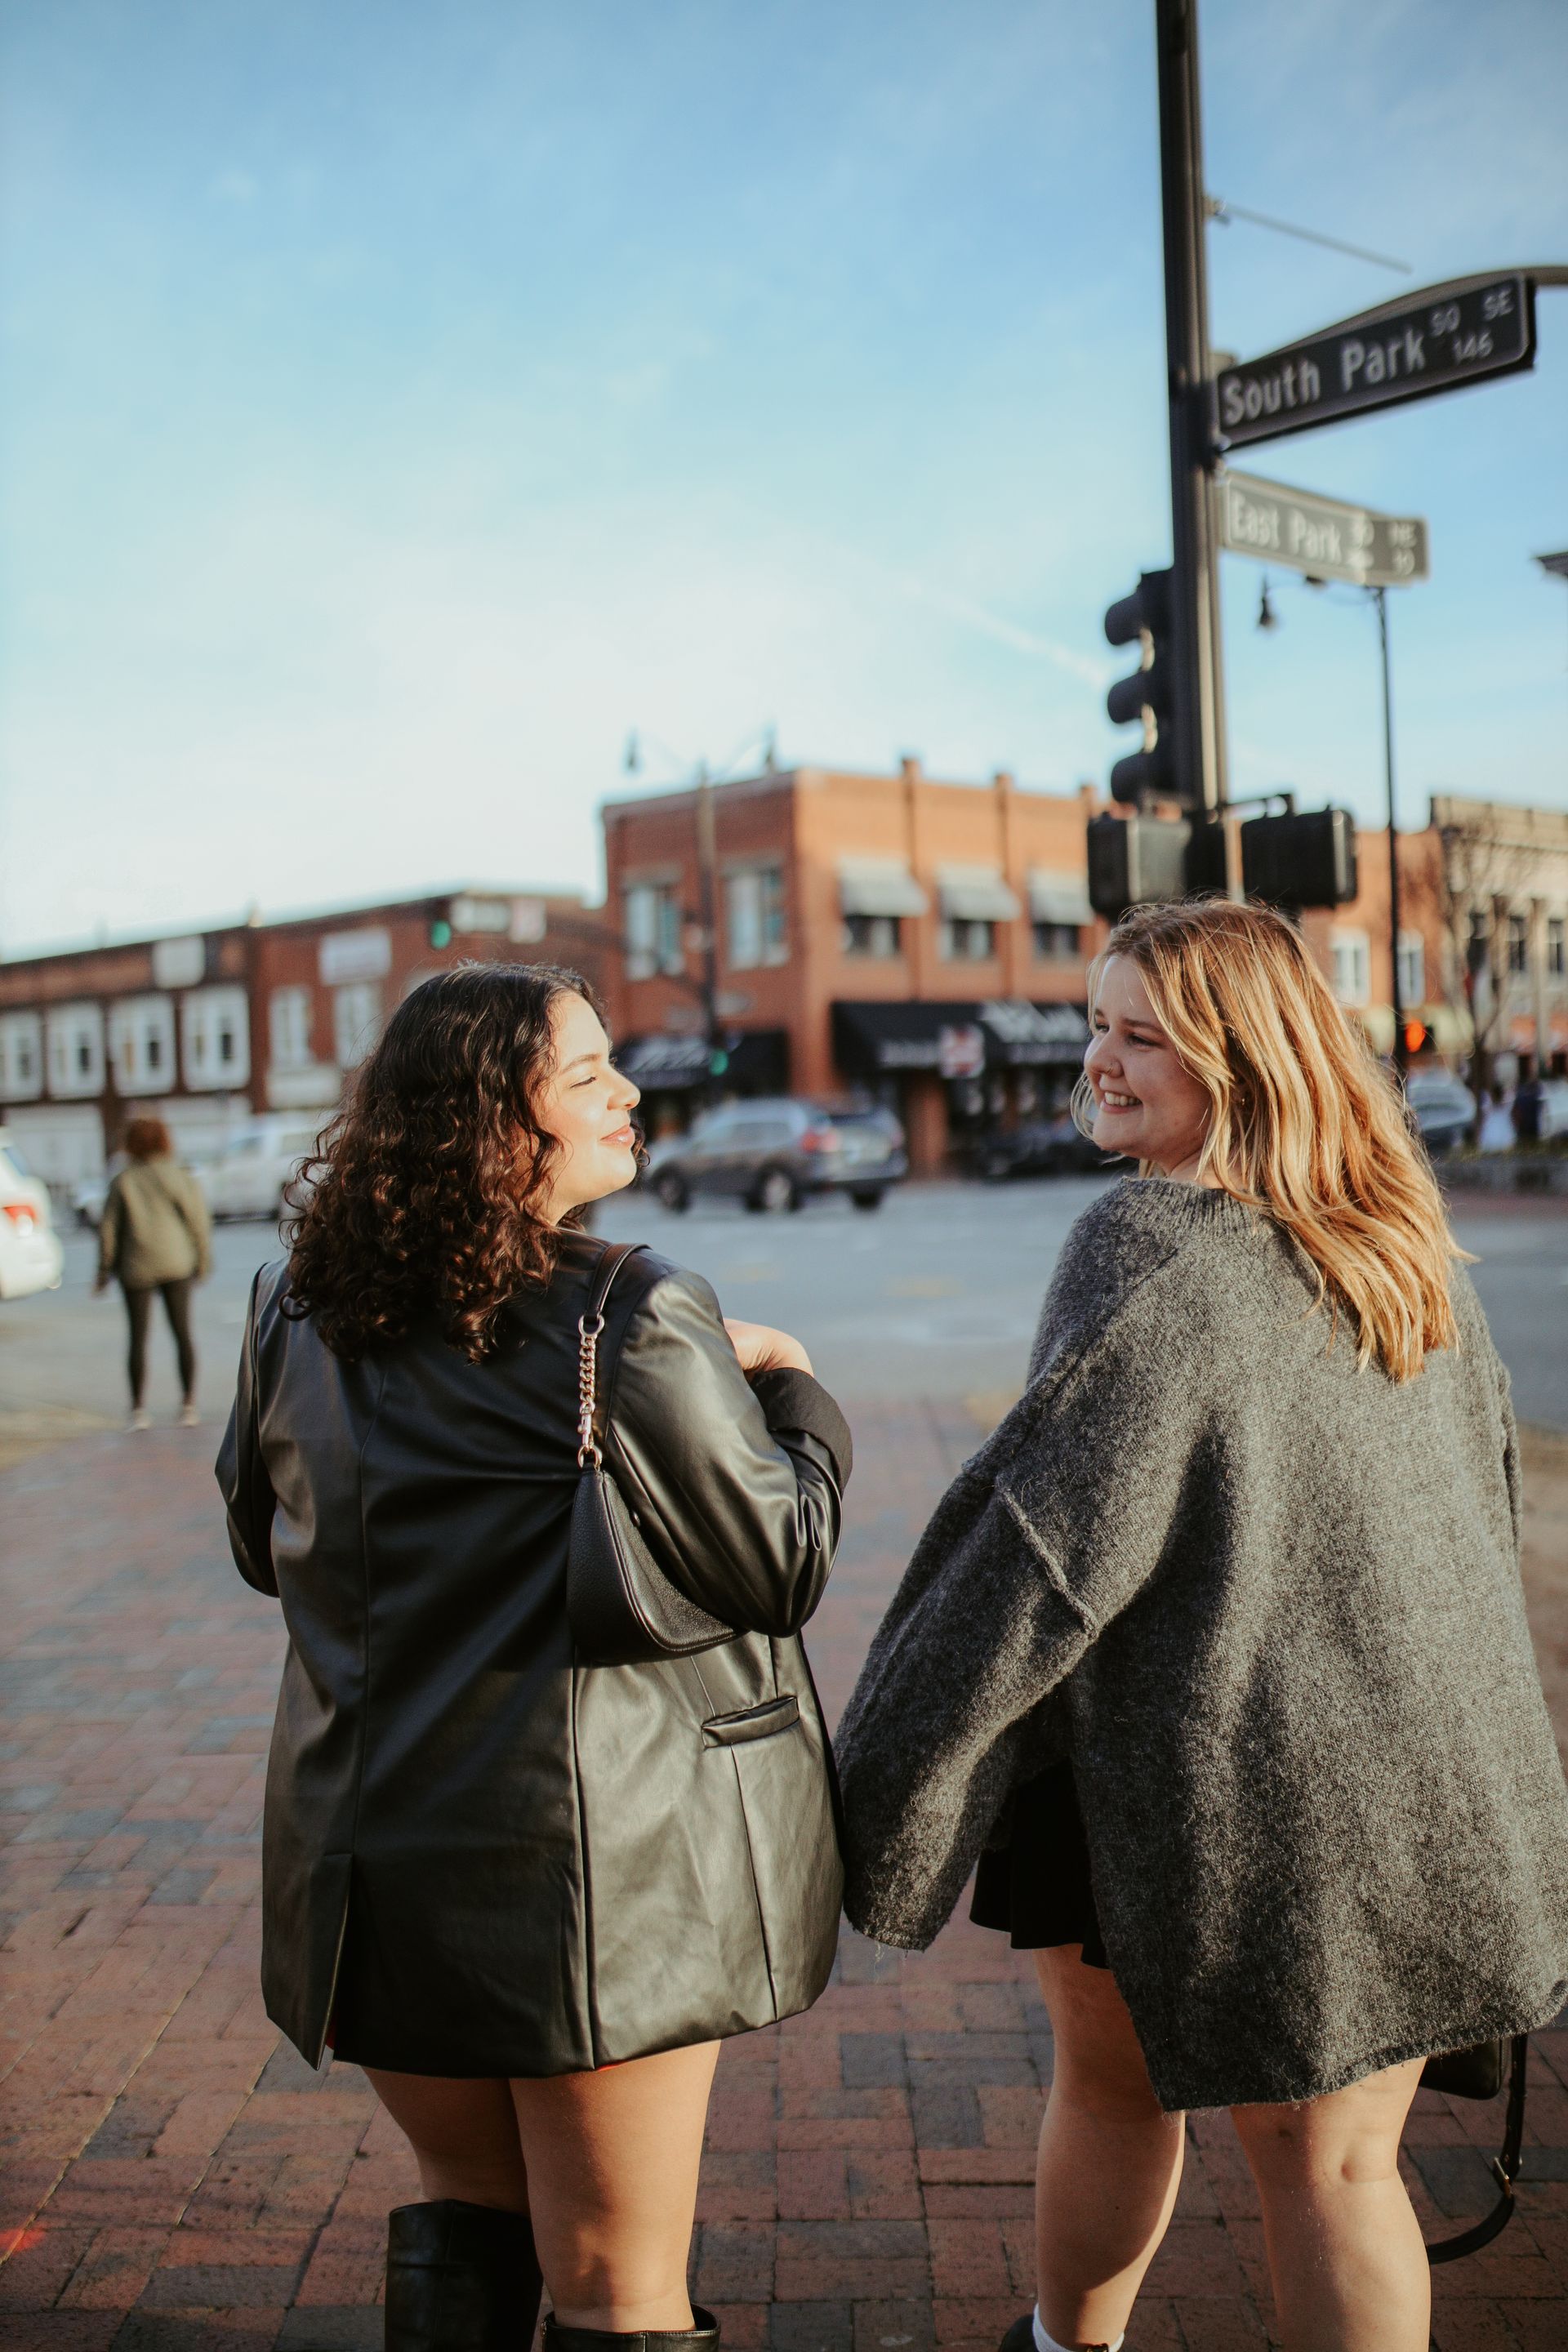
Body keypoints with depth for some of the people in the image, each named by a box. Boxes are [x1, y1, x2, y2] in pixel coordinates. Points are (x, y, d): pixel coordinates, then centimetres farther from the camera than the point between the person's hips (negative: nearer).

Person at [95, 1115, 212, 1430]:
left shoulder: (122, 1183, 0)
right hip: (176, 1262, 1)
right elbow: (199, 1221, -1)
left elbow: (108, 1227, 1)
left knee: (138, 1337, 4)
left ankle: (138, 1410, 4)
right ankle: (189, 1405, 6)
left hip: (137, 1266, -1)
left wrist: (105, 1268, 10)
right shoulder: (182, 1178, 0)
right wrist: (203, 1262, 9)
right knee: (182, 1333, 8)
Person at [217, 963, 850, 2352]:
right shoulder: (631, 1324, -18)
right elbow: (782, 1563, -12)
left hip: (369, 1853, 6)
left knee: (466, 2197, 27)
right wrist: (791, 1391, 3)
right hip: (592, 1858, -6)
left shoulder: (299, 1317, 1)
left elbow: (262, 1543, 16)